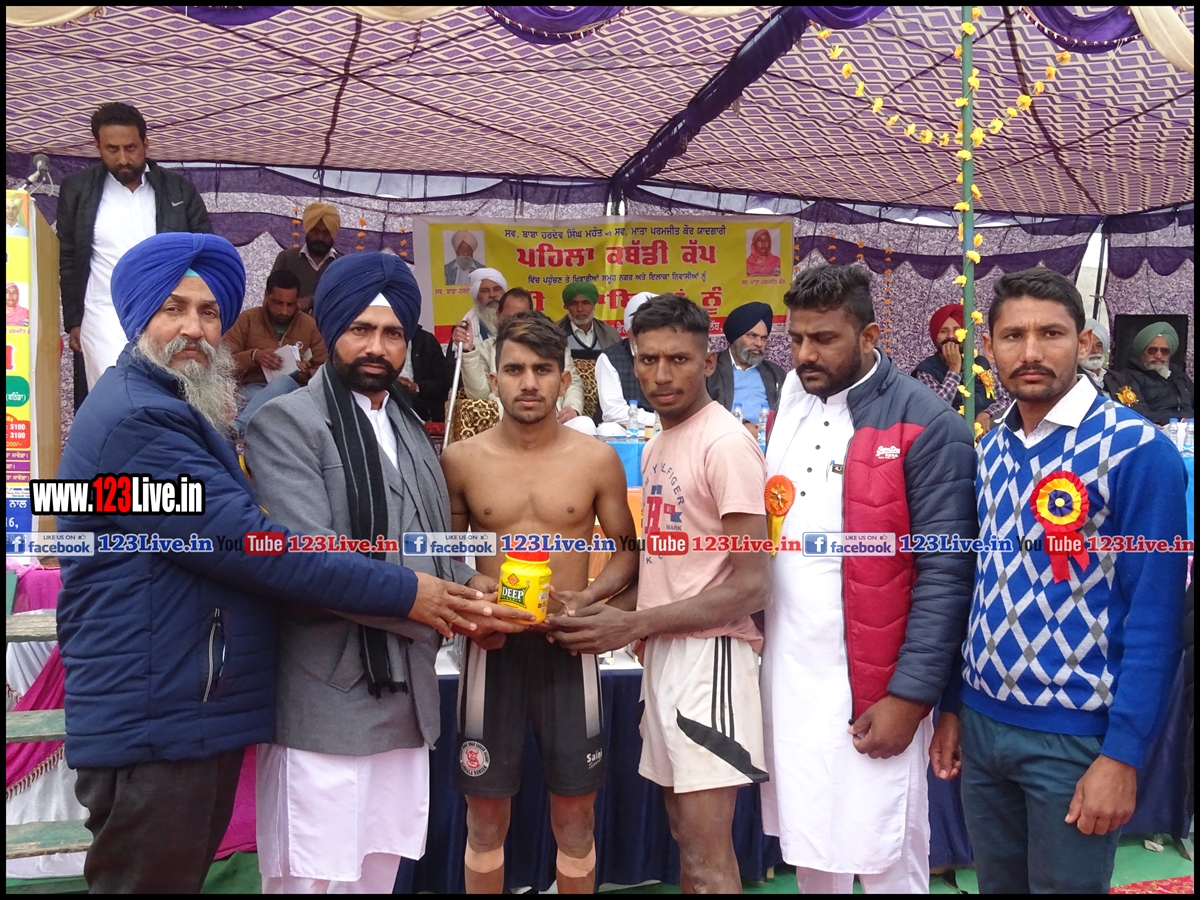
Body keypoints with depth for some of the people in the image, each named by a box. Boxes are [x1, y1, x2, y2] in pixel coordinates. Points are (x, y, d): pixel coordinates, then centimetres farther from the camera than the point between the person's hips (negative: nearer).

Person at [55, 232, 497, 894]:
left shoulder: (177, 411, 17)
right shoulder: (134, 420, -19)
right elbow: (246, 542, -24)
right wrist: (403, 592, -20)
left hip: (194, 716, 10)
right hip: (154, 726, -10)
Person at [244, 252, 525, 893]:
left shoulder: (410, 428, 16)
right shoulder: (286, 422, -8)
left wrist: (467, 583, -2)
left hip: (405, 701, 7)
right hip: (325, 704, -7)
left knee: (377, 875, 16)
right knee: (314, 879, 2)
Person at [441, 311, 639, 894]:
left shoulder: (597, 460, -2)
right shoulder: (460, 460, -1)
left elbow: (627, 552, 6)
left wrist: (589, 598, -12)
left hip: (568, 646, 0)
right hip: (492, 646, 0)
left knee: (575, 813, 11)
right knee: (486, 815, 12)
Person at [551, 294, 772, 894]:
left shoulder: (725, 443, -15)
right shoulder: (657, 445, 13)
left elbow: (753, 585, -18)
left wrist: (633, 624, -17)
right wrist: (607, 612, 0)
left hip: (707, 654, -8)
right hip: (662, 652, 9)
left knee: (708, 860, -1)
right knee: (687, 840, 18)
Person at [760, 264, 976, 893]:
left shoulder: (926, 427, -12)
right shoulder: (791, 405, 9)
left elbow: (945, 575, -14)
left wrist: (908, 695, -16)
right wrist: (752, 638, 8)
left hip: (870, 690, -6)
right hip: (785, 677, 6)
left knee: (883, 865, 9)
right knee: (807, 854, 19)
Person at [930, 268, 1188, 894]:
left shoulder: (1137, 450, -13)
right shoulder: (990, 450, 4)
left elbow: (1153, 617, -14)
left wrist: (1122, 754, -15)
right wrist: (953, 705, 9)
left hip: (1075, 735, -5)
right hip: (981, 723, 5)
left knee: (1066, 882, 13)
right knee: (996, 883, 20)